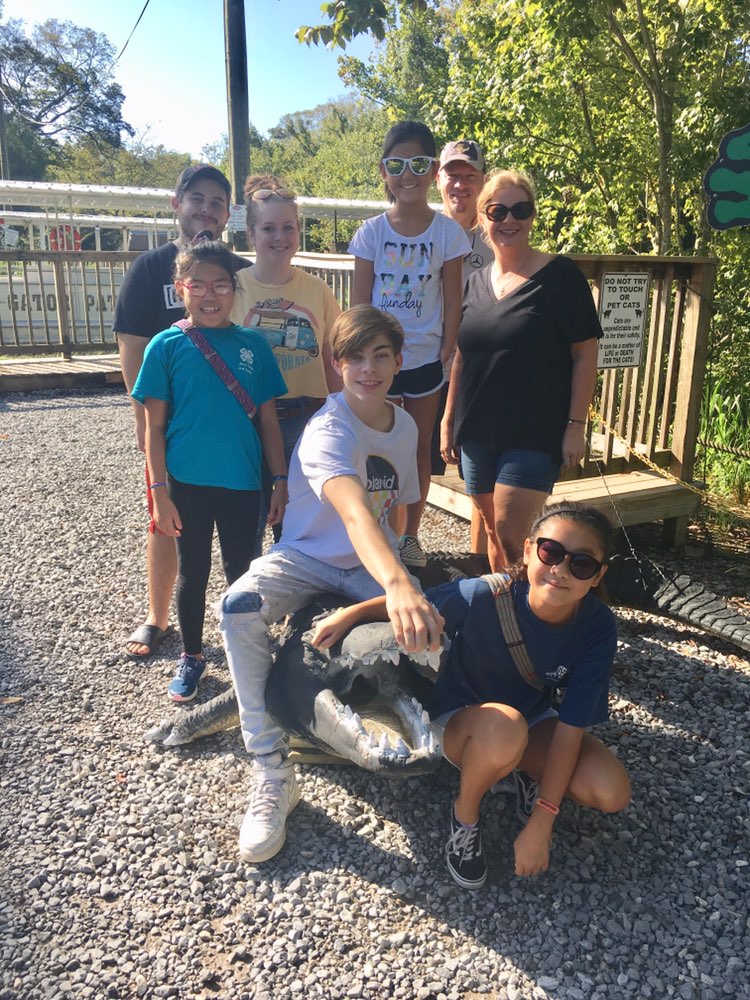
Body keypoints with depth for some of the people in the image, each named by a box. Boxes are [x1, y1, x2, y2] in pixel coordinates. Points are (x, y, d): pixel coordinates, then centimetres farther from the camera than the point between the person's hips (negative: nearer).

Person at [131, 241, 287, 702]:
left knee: (242, 569, 14)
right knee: (193, 570, 14)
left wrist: (282, 481, 1)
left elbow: (269, 421, 3)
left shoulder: (253, 345, -1)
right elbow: (155, 427, -3)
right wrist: (160, 493, -7)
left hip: (243, 481, 1)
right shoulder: (167, 346, -5)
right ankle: (192, 656, 33)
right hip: (188, 482, -1)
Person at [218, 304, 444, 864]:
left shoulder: (406, 427, 2)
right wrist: (396, 585, -61)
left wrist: (400, 575, 5)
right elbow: (354, 511, -44)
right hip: (307, 558, -4)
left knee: (432, 624, -24)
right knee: (239, 608, -34)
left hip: (373, 562, 5)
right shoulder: (329, 430, -23)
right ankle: (272, 772, -22)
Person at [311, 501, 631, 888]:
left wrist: (540, 826, -23)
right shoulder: (484, 596, -31)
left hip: (533, 720, 3)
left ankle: (527, 774, 10)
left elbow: (570, 729, -22)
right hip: (459, 719, -2)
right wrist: (351, 613, -15)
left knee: (611, 793, -22)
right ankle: (465, 814, -7)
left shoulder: (597, 628, -24)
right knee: (504, 727, -39)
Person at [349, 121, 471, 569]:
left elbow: (452, 302, -2)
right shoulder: (372, 231, -1)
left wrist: (447, 357, -6)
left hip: (425, 358, 0)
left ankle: (410, 534, 27)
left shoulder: (447, 231, -2)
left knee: (420, 448, 11)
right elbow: (360, 301, 0)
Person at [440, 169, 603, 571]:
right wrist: (448, 420, 13)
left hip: (536, 433, -5)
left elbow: (585, 354, -6)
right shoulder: (475, 282, 10)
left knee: (511, 536, -10)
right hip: (477, 432, 5)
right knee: (492, 531, 13)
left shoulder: (560, 275, -5)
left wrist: (576, 425, -11)